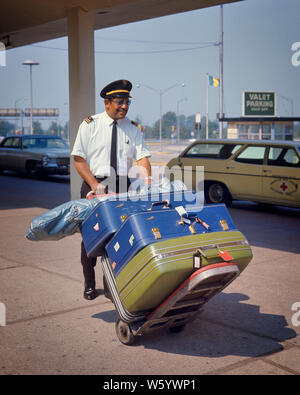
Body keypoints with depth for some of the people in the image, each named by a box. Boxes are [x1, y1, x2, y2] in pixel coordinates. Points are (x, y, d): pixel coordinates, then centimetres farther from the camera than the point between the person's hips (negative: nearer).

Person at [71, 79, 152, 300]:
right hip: (94, 184, -2)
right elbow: (79, 158, -5)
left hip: (122, 186, 2)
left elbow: (142, 157, -3)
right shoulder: (90, 125, -1)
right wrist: (94, 185, -16)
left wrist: (148, 181, -22)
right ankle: (89, 284, 19)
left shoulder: (133, 129, 7)